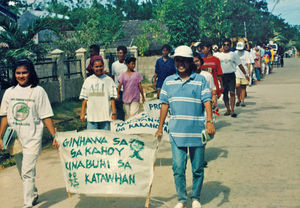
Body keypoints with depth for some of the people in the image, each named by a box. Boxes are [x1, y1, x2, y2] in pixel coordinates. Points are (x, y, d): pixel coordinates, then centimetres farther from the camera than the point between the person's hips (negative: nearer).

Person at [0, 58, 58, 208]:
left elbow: (46, 116, -4)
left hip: (32, 139, -4)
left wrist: (54, 136, -7)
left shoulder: (38, 91, -4)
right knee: (23, 173, 16)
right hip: (15, 139, 5)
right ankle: (34, 195, 38)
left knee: (27, 173, -11)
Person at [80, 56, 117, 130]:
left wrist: (114, 112, -5)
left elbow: (112, 98, 1)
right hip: (92, 116, 1)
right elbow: (84, 99, 8)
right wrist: (82, 113, 4)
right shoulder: (88, 81, 7)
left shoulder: (108, 80, 3)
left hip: (105, 115, -1)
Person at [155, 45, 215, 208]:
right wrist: (160, 128, 10)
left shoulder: (200, 81, 1)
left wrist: (209, 121, -22)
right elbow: (164, 105, 11)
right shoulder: (169, 81, 9)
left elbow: (207, 101, -7)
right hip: (176, 132, 2)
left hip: (196, 131, -1)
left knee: (198, 168, 8)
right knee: (178, 168, 1)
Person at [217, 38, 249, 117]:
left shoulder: (233, 55, 5)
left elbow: (240, 65, 8)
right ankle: (228, 109, 18)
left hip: (231, 75, -2)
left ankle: (232, 110, -12)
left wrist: (245, 74, 9)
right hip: (222, 76, 2)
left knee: (232, 92, -12)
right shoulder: (219, 55, 9)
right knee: (225, 93, 6)